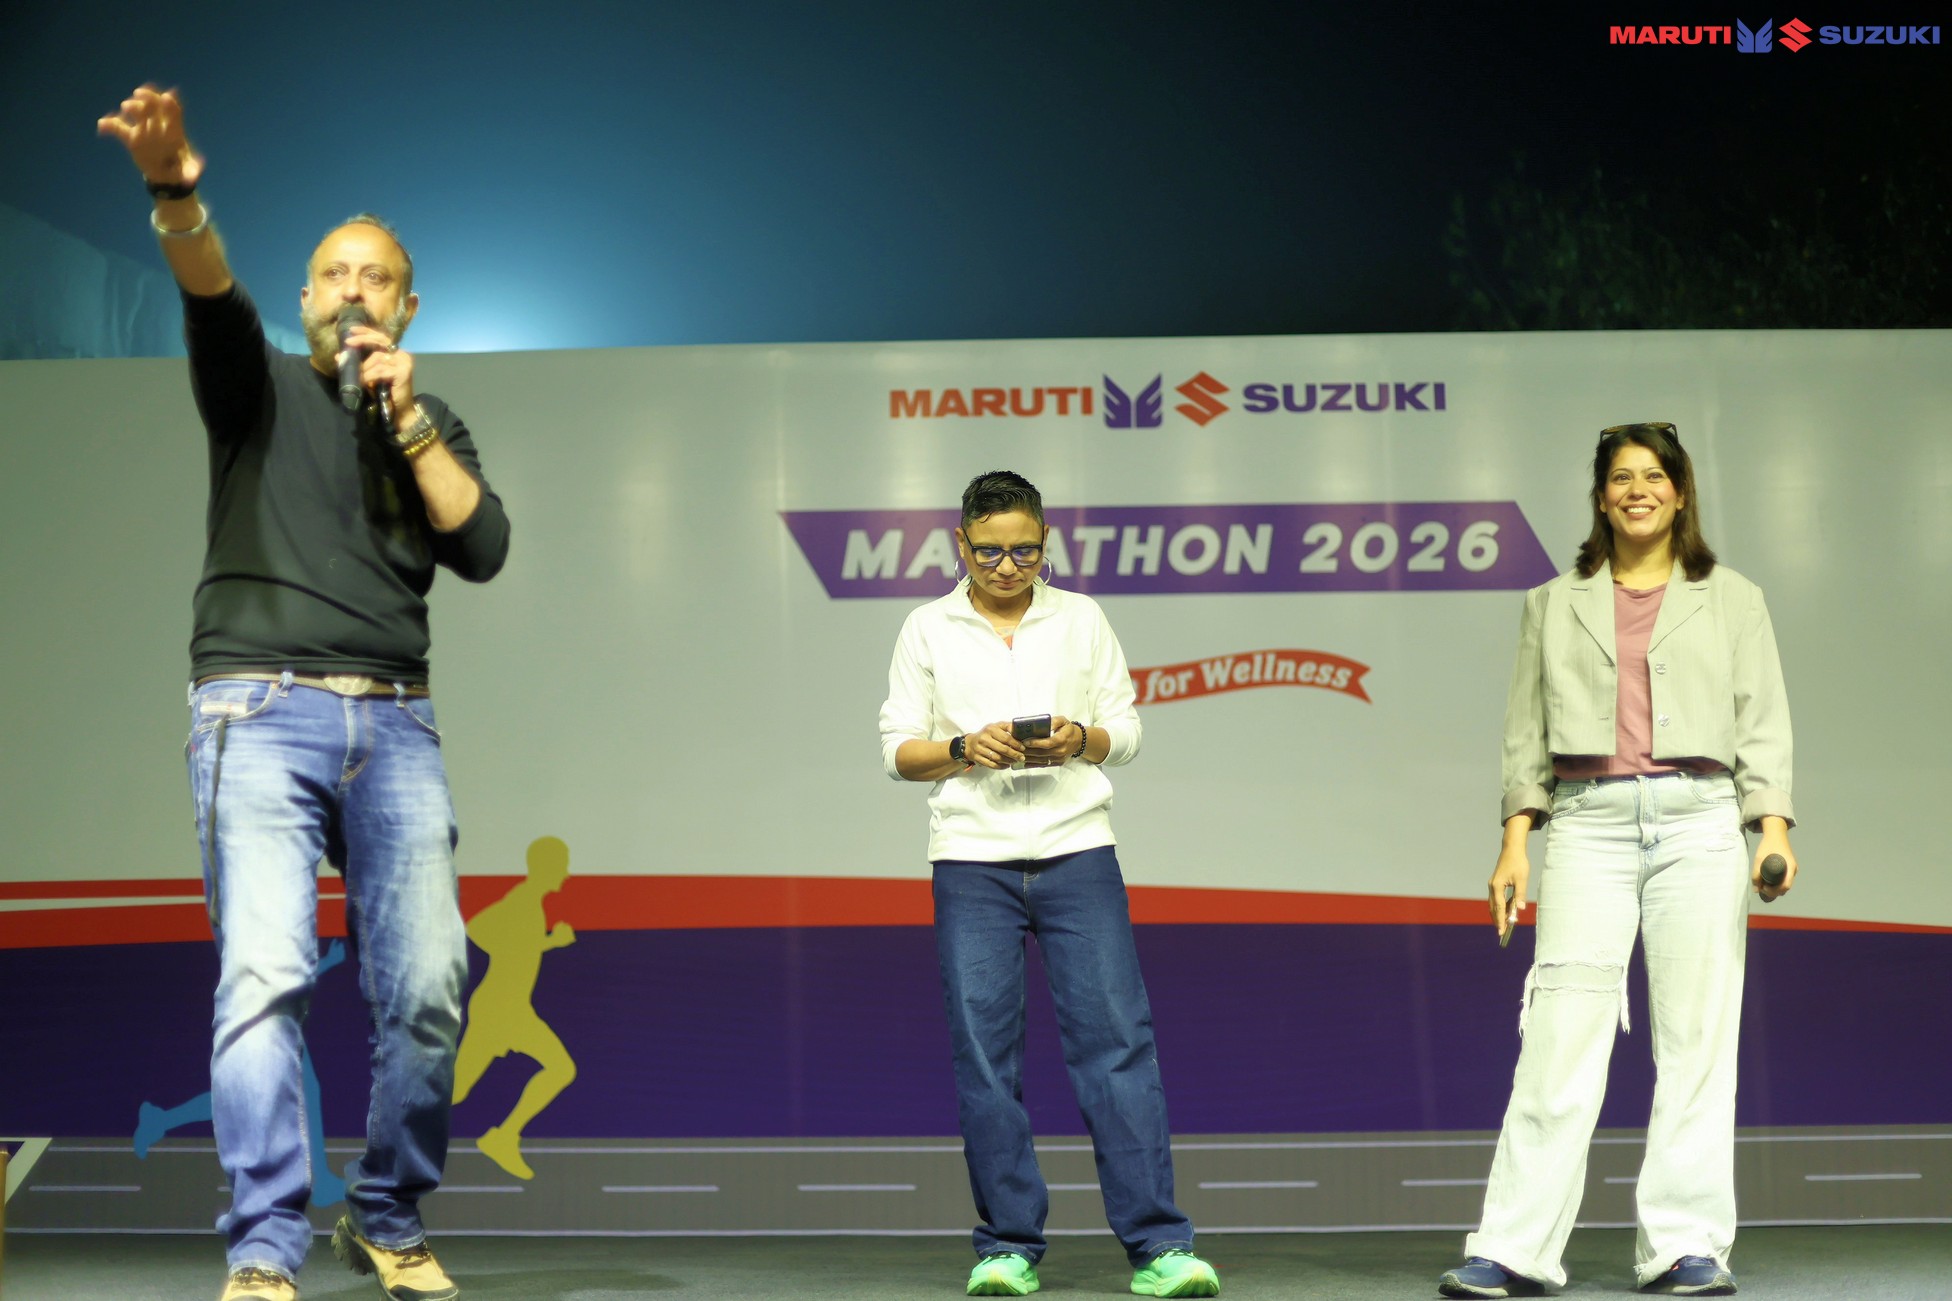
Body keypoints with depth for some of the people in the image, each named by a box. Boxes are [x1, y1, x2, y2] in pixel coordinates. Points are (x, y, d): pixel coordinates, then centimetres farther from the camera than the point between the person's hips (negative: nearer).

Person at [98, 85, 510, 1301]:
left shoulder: (433, 426, 20)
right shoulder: (261, 385, 11)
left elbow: (484, 549, 4)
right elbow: (212, 296, -12)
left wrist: (406, 417, -3)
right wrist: (177, 195, -33)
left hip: (395, 721, 3)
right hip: (262, 708, -3)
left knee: (427, 985, -7)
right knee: (265, 973, -17)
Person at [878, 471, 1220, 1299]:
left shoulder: (1081, 619, 10)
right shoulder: (928, 630, 8)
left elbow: (1126, 732, 10)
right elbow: (898, 750, 6)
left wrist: (1079, 740, -11)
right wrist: (965, 749, -13)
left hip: (1077, 851, 0)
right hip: (971, 861, 0)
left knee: (1117, 1038, -6)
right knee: (984, 1052, -2)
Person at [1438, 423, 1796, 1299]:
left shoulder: (1731, 600, 15)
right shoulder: (1555, 604, 17)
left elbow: (1762, 723, 9)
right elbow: (1526, 730, 14)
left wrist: (1773, 825, -5)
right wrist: (1515, 840, 4)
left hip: (1698, 822, 0)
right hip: (1588, 824, 0)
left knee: (1696, 1039, -3)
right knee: (1560, 1038, -7)